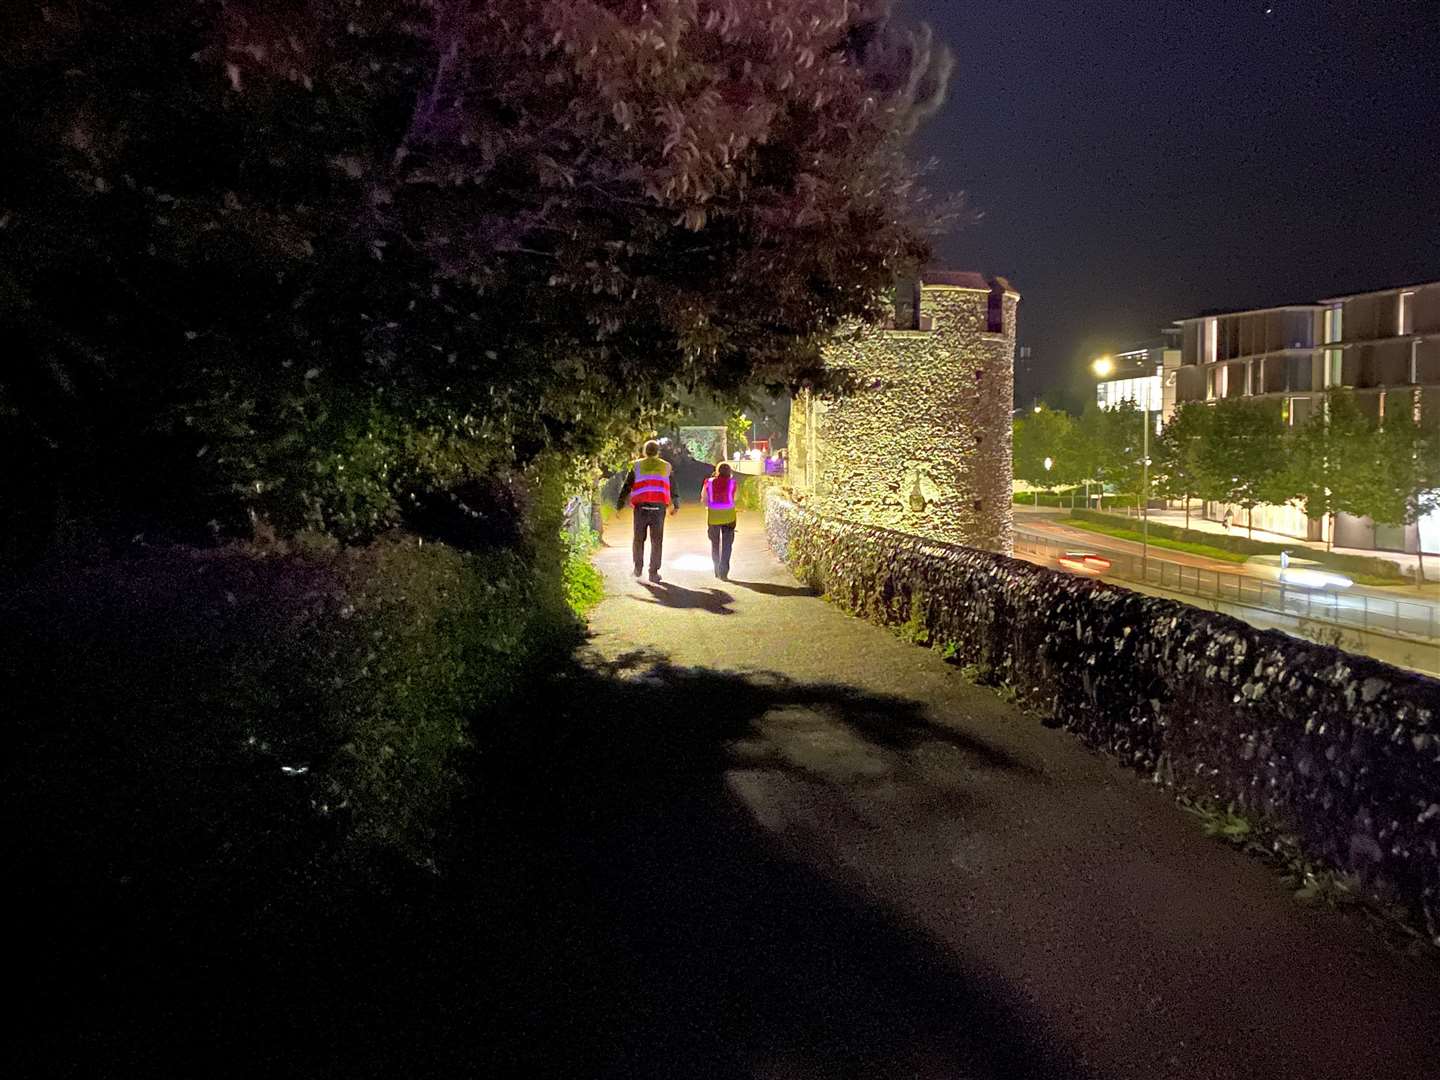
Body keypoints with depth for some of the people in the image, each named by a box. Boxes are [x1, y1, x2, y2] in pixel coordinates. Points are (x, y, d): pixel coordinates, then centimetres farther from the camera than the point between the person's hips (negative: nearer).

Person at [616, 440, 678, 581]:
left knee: (639, 538, 14)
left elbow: (626, 486, 5)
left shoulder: (637, 466, 10)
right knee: (657, 540, 3)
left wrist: (619, 505, 6)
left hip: (641, 506, 0)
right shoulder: (666, 466, 13)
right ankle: (653, 572, 0)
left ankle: (638, 567, 16)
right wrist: (675, 505, 28)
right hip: (658, 507, 0)